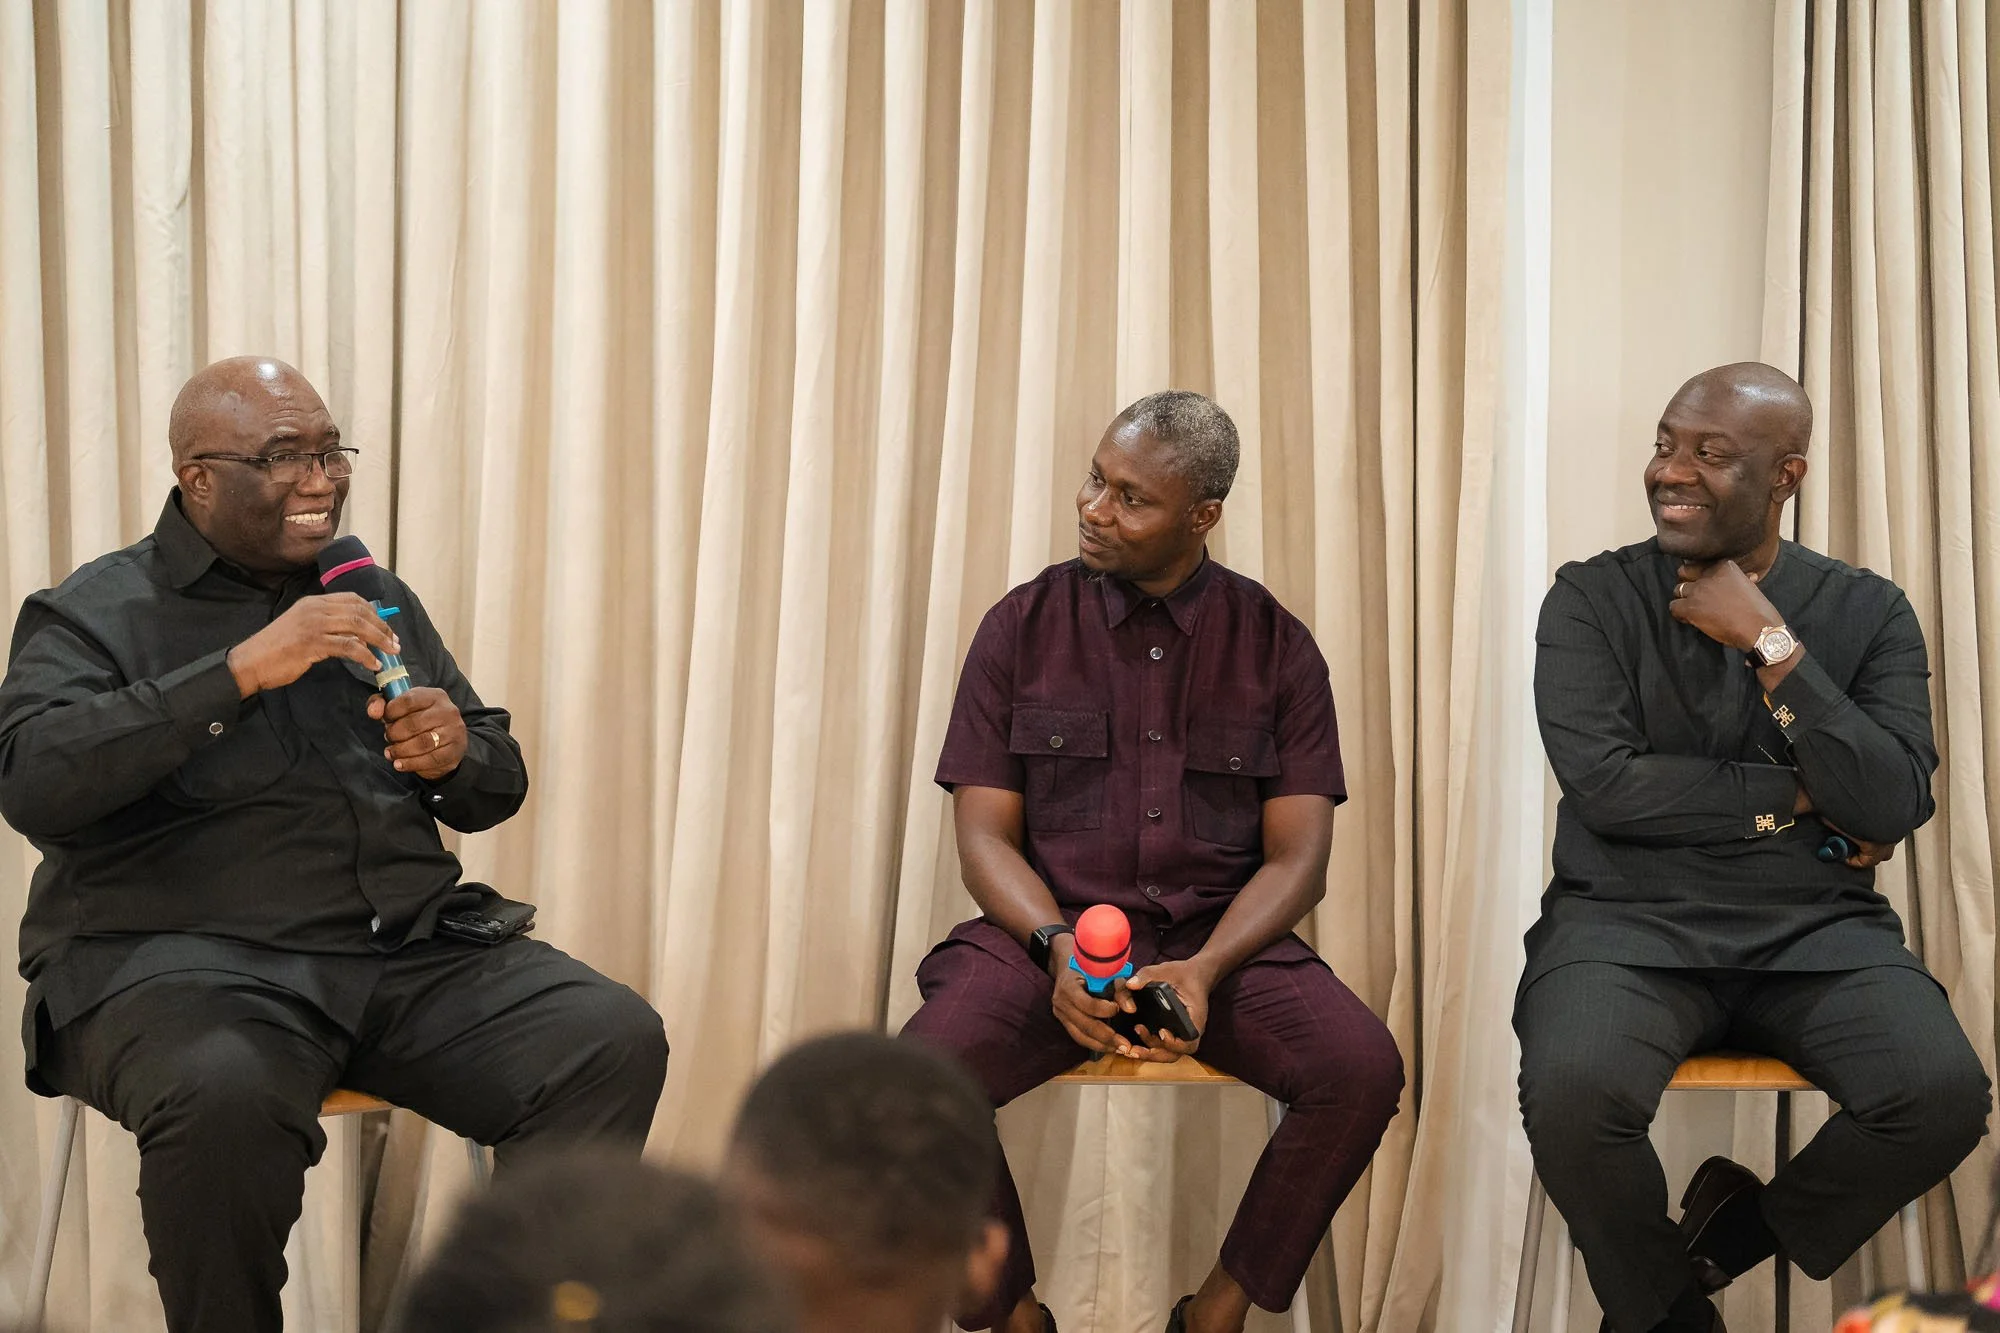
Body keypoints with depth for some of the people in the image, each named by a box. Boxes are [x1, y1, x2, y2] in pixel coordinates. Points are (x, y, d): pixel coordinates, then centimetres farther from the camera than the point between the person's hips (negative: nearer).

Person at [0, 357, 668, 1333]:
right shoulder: (94, 615, 4)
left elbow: (495, 793, 25)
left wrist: (459, 755, -1)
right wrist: (242, 670, -19)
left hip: (411, 949, 5)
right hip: (184, 957, -5)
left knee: (617, 1040, -19)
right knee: (226, 1097, -38)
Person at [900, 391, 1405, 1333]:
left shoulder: (1275, 646, 6)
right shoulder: (1022, 628, 5)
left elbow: (1298, 856, 1)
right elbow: (985, 836, 2)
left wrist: (1205, 970, -18)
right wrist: (1060, 951, -18)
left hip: (1221, 942, 1)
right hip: (1045, 936, 0)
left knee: (1361, 1068, -28)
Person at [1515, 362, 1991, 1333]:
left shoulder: (1868, 613, 6)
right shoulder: (1593, 600, 3)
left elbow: (1892, 806, -7)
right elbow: (1604, 784, -10)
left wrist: (1771, 645, -10)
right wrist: (1802, 799, -7)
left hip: (1817, 929, 2)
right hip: (1629, 921, -1)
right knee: (1571, 1094, -34)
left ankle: (1732, 1240, 3)